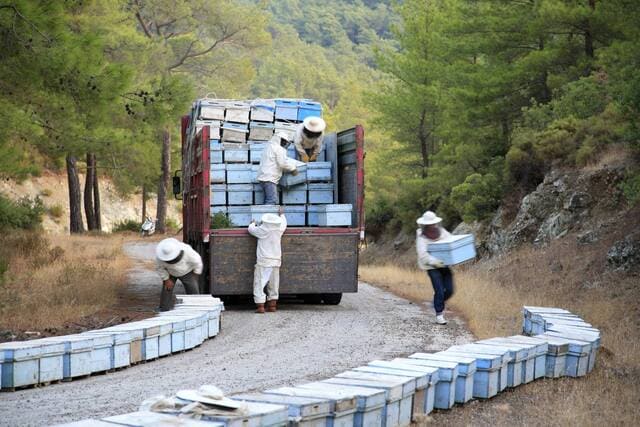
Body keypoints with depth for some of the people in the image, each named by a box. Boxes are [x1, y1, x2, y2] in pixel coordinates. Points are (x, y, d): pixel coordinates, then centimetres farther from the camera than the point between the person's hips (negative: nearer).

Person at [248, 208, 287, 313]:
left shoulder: (263, 230, -9)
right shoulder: (279, 229, 6)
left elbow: (251, 229, 6)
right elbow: (283, 223, 28)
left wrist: (253, 223, 28)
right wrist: (281, 214, 48)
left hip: (263, 261, -5)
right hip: (276, 261, 5)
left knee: (259, 283, -4)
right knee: (273, 285, 13)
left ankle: (260, 306, -11)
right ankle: (272, 305, 13)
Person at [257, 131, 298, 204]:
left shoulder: (269, 146, 22)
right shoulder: (279, 149, -9)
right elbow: (283, 163, -14)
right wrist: (293, 168, 1)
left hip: (263, 177, 11)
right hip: (269, 178, -11)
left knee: (268, 200, 13)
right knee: (272, 201, -18)